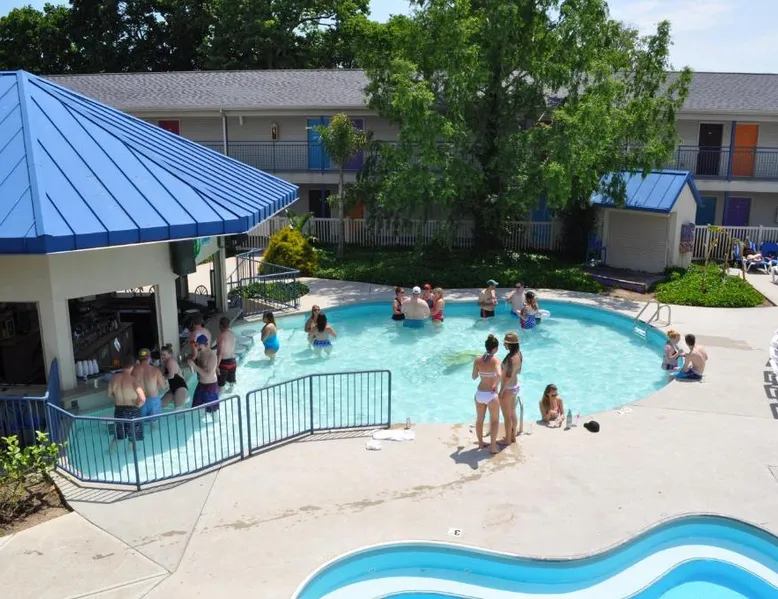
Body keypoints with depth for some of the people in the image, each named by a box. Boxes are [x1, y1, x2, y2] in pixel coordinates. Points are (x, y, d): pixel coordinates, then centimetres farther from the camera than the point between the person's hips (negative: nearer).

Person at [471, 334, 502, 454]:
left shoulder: (477, 360, -5)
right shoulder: (495, 360, -17)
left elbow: (474, 377, 4)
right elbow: (499, 375, -35)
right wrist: (496, 385, -20)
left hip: (479, 393, 4)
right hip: (491, 395, -4)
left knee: (479, 419, 22)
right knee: (494, 420, 15)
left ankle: (480, 442, 37)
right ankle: (493, 446, 15)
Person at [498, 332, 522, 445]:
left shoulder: (511, 358, -30)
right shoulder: (519, 354, -2)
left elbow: (508, 377, -26)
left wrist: (501, 391, -16)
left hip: (507, 389, -9)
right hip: (515, 387, 9)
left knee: (507, 416, 8)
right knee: (513, 413, 22)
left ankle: (507, 439, 23)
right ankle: (513, 436, 36)